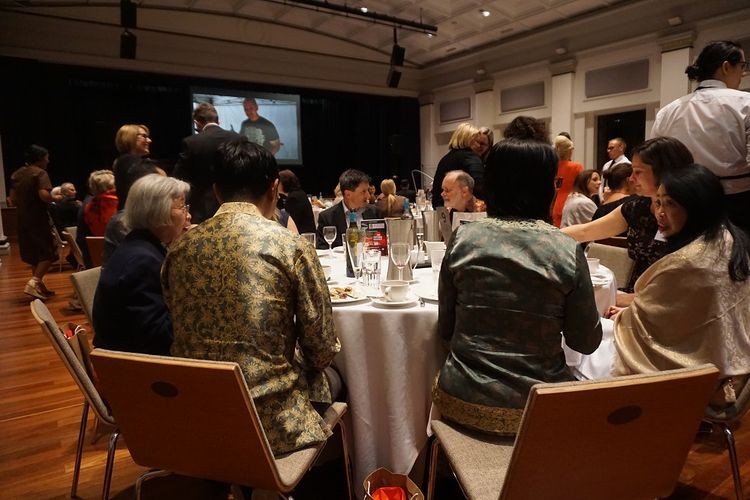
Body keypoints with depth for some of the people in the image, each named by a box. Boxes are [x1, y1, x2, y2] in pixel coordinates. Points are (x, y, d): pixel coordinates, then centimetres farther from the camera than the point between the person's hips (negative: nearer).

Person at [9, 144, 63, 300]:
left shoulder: (16, 174, 11)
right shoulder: (40, 173, -11)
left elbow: (13, 199, 11)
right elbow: (44, 195, -25)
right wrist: (55, 198, -7)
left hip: (23, 219, 8)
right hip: (38, 219, -7)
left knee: (33, 255, 14)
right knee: (47, 253, -1)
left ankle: (40, 287, 20)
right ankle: (34, 282, -16)